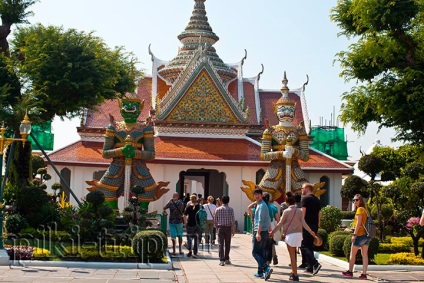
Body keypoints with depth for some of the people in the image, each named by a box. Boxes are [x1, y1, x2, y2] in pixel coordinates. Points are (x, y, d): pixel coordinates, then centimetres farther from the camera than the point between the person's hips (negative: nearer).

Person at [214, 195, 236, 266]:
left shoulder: (218, 209, 1)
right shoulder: (230, 209, -5)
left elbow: (215, 220, 6)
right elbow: (232, 220, -7)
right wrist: (233, 229, 0)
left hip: (220, 227, 1)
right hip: (228, 228, -1)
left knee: (220, 244, -1)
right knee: (227, 244, 12)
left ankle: (221, 260, -9)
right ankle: (226, 259, 20)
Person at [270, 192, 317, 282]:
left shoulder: (286, 211, -9)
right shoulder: (299, 211, 2)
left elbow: (280, 224, -6)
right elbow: (304, 223, 1)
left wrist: (272, 232, 4)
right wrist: (311, 232, 12)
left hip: (290, 234, -5)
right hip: (298, 234, 5)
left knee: (292, 255, 1)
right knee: (293, 254, 19)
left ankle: (295, 275, 0)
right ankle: (293, 272, 26)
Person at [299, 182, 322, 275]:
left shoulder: (305, 198, -7)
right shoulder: (317, 200, 16)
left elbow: (303, 212, -13)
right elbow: (319, 214, 17)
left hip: (306, 225, -8)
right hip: (315, 226, 8)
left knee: (304, 246, -6)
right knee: (310, 246, 14)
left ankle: (315, 264, -21)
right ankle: (310, 267, 12)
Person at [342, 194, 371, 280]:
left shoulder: (360, 209, -10)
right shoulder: (365, 209, 14)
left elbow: (358, 223, -16)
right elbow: (365, 223, 13)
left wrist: (354, 234, -16)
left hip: (360, 234, -8)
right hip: (366, 235, 8)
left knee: (353, 253, 5)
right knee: (364, 255, 4)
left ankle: (350, 272, 13)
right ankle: (364, 274, 2)